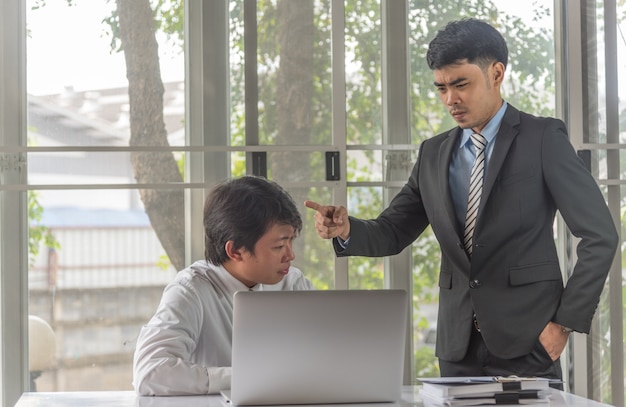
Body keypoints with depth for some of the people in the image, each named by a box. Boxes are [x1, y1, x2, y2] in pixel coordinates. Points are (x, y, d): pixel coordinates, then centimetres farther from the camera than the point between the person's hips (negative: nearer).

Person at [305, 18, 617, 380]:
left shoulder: (543, 139, -3)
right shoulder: (434, 154, 11)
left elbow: (600, 234, -6)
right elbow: (393, 233, 11)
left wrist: (567, 321, -9)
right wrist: (346, 230, -11)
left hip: (526, 339, -4)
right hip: (459, 347, 4)